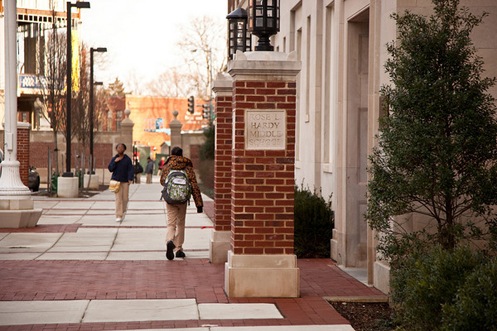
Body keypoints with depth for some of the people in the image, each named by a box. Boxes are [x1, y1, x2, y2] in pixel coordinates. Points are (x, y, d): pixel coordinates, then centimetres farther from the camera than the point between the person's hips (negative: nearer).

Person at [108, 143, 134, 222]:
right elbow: (110, 169, 0)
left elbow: (131, 170, -1)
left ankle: (123, 211, 32)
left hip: (125, 181, 0)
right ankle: (118, 216, -5)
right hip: (116, 181, 0)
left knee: (125, 198, 4)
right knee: (118, 198, -6)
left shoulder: (127, 159, 2)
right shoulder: (114, 158, 5)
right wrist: (115, 162, -12)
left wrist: (130, 179, -13)